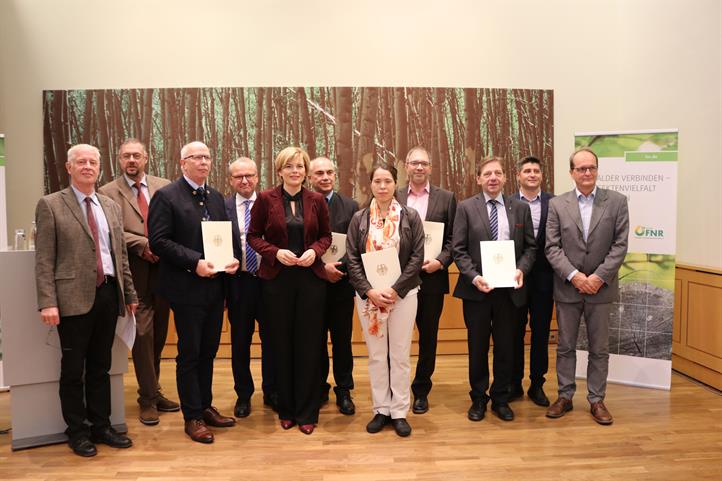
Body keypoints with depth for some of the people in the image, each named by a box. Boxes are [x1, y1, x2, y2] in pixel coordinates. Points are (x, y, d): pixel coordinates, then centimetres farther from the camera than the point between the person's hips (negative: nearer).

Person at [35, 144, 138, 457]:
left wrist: (130, 294, 13)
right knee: (73, 369, 7)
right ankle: (77, 432, 22)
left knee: (101, 366, 13)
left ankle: (101, 426, 25)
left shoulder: (111, 206, 13)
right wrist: (47, 302, -14)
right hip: (74, 297, -4)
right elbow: (44, 260, -6)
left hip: (108, 293, 4)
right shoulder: (50, 205, -1)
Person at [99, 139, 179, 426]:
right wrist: (144, 245, -15)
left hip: (163, 268, 3)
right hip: (135, 272, -3)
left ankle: (153, 391, 28)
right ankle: (148, 398, 12)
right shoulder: (108, 192, 2)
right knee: (143, 334, -2)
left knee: (159, 334, 12)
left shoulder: (164, 187, 9)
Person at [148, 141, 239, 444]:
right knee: (189, 354, 4)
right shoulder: (166, 196, -7)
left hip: (215, 285, 6)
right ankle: (192, 418, 17)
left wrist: (231, 259, -4)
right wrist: (194, 262, -22)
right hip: (187, 288, -6)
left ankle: (205, 407, 31)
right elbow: (158, 241, -14)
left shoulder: (216, 198, 13)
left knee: (208, 351, 16)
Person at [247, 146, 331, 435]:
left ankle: (307, 412, 17)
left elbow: (326, 235, 10)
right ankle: (286, 409, 24)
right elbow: (253, 236, 3)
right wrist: (276, 252, -13)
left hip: (311, 278, 1)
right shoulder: (266, 199, 0)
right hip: (277, 279, -1)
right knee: (281, 344, 7)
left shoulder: (317, 200, 4)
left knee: (309, 344, 3)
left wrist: (315, 250, -10)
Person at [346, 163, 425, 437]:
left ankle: (399, 412, 19)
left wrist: (395, 290, -13)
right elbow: (352, 259, 0)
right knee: (376, 355, 9)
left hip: (403, 294, -1)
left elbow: (417, 257, -4)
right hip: (368, 295, 1)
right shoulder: (359, 219, 4)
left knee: (400, 355, 6)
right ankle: (381, 410, 23)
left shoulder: (410, 217, 0)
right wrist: (369, 291, -12)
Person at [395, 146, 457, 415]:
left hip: (432, 277, 0)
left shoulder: (446, 198, 4)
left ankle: (421, 391, 26)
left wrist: (440, 261, -14)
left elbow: (453, 238, 1)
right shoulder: (394, 198, 5)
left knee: (428, 336, 10)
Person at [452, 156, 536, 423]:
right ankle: (478, 398, 27)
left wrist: (522, 269, -12)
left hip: (509, 288, 2)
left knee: (506, 346, 11)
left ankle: (501, 399, 28)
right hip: (476, 289, -1)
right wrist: (474, 277, -16)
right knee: (477, 346, 10)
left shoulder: (520, 208, 5)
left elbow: (530, 247, 7)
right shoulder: (466, 207, -1)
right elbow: (459, 249, -4)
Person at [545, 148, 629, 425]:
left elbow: (620, 245, -4)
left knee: (599, 348, 9)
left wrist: (599, 277, -13)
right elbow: (552, 247, -3)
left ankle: (596, 400, 23)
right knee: (565, 347, 10)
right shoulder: (557, 204, 0)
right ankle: (565, 396, 23)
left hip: (601, 288, 0)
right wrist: (574, 275, -14)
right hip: (567, 288, 0)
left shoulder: (617, 201, 0)